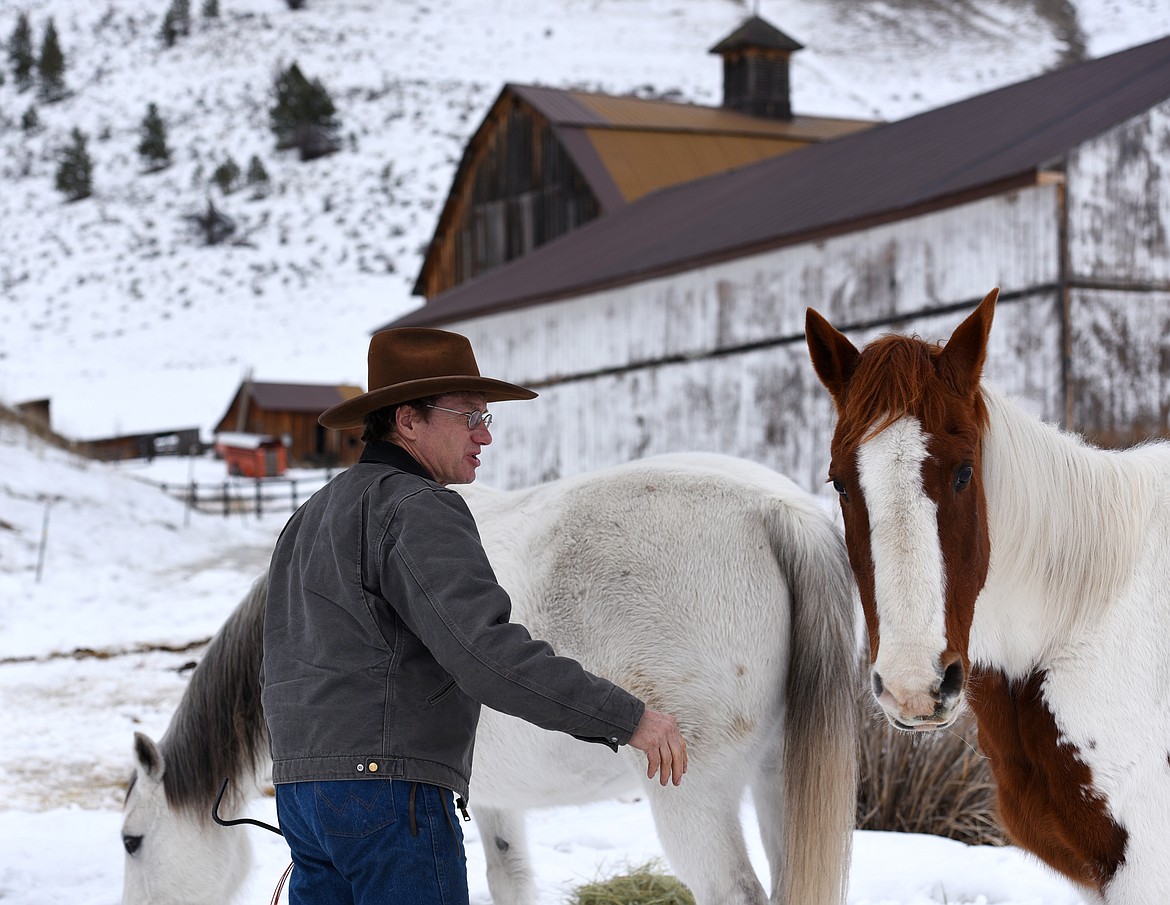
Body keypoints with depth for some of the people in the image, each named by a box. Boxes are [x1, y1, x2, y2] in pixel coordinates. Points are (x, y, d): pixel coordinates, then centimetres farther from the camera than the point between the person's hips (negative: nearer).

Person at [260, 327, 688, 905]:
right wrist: (627, 717, -23)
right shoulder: (419, 510, -11)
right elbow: (487, 652, -24)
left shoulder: (312, 517, 20)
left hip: (303, 791, 9)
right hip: (389, 790, -9)